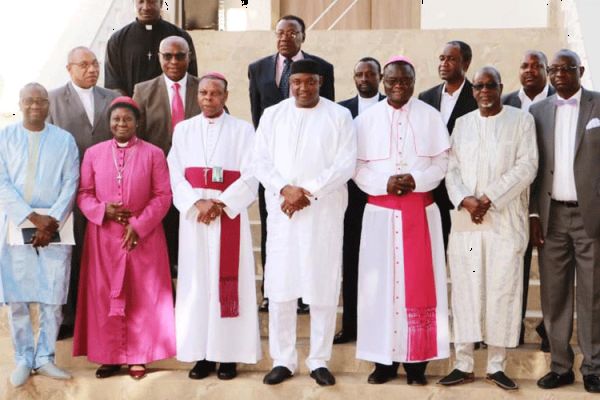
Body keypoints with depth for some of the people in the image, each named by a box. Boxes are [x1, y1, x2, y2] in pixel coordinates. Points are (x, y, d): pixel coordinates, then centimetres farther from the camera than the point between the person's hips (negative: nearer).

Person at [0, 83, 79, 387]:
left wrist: (51, 221, -10)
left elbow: (70, 184, 2)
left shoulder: (64, 139, 8)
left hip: (55, 225, 1)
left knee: (53, 295, 1)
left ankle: (44, 357, 14)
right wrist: (32, 217, -12)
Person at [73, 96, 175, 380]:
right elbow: (84, 193, 7)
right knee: (104, 296, 4)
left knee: (141, 296, 3)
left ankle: (138, 356, 12)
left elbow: (163, 195, -3)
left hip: (143, 237, -2)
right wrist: (102, 210, -13)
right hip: (103, 237, 2)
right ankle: (109, 356, 14)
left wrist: (139, 225, -13)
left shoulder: (153, 154, 2)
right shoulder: (93, 153, 8)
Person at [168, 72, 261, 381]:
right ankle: (202, 353, 7)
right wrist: (199, 203, -13)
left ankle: (228, 354, 4)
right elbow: (176, 174, 3)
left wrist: (221, 204, -14)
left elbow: (250, 176, -4)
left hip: (230, 214, -2)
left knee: (229, 280, -2)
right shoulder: (183, 130, 11)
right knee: (196, 281, 1)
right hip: (193, 213, 2)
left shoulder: (242, 130, 4)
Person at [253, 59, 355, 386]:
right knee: (280, 286, 2)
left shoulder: (339, 116, 3)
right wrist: (285, 188, -13)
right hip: (281, 210, 2)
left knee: (323, 287, 1)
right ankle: (283, 360, 13)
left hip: (325, 212, -2)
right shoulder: (272, 115, 10)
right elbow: (260, 161, 4)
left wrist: (308, 192, -13)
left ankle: (319, 360, 13)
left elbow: (346, 164, -5)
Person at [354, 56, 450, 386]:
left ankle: (416, 360, 8)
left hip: (421, 210, 0)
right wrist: (384, 183, -13)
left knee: (419, 282, 0)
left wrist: (416, 180, -14)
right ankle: (384, 359, 8)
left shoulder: (430, 116, 4)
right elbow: (357, 166, 3)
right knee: (381, 282, 0)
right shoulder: (366, 119, 5)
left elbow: (442, 161, 3)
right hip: (380, 211, 0)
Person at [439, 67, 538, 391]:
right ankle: (463, 364, 9)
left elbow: (526, 167, -4)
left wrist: (488, 199, -12)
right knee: (465, 290, 2)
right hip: (465, 219, 3)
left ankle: (497, 365, 9)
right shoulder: (462, 123, 15)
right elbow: (452, 169, 10)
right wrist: (465, 200, -9)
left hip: (505, 220, -2)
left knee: (502, 291, -2)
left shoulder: (521, 120, 5)